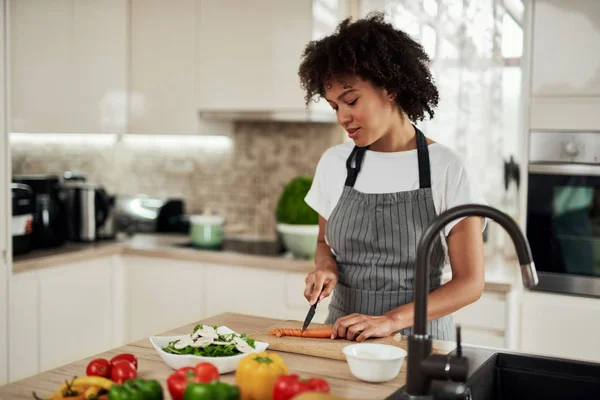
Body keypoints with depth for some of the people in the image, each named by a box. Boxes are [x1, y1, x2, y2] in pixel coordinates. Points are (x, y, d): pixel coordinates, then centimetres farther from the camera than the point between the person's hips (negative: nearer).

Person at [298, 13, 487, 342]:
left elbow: (470, 282, -6)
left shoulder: (446, 169, -7)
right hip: (343, 336, 3)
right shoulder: (333, 163, 5)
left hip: (417, 337, -3)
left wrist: (392, 320, -18)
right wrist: (325, 267, -3)